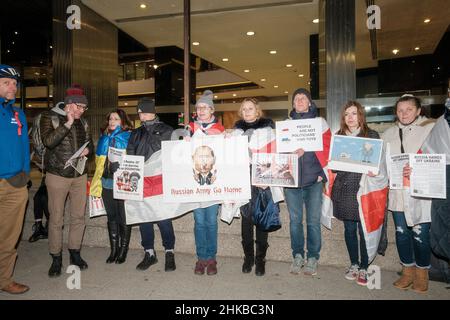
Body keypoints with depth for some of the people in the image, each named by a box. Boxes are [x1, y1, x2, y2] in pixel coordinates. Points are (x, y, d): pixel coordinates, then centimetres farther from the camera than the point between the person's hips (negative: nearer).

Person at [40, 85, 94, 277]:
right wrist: (68, 123, -22)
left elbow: (90, 144, 20)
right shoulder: (50, 117, -4)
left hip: (80, 175, 5)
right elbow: (48, 141, -21)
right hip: (57, 175, -4)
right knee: (56, 219, 2)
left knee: (78, 217, 10)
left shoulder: (82, 122, 10)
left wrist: (87, 149, -2)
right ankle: (56, 259, 17)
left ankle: (75, 253, 25)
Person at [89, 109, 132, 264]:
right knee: (111, 216, 11)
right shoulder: (104, 138, 16)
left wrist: (118, 161, -13)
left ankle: (123, 250, 14)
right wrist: (98, 180, 15)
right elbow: (98, 159, 22)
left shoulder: (129, 137, -2)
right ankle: (114, 249, 22)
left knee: (123, 217, 1)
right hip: (107, 183, 6)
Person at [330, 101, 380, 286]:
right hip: (344, 189, 3)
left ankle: (364, 268, 15)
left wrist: (373, 172, -16)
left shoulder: (372, 135, 4)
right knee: (349, 229, 9)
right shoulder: (338, 136, 11)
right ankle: (354, 264, 24)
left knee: (364, 229, 0)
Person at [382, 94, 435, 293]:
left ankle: (422, 274, 21)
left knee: (420, 234, 0)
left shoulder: (431, 129, -1)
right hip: (397, 193, 4)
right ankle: (407, 271, 27)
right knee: (401, 232, 11)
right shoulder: (388, 134, 13)